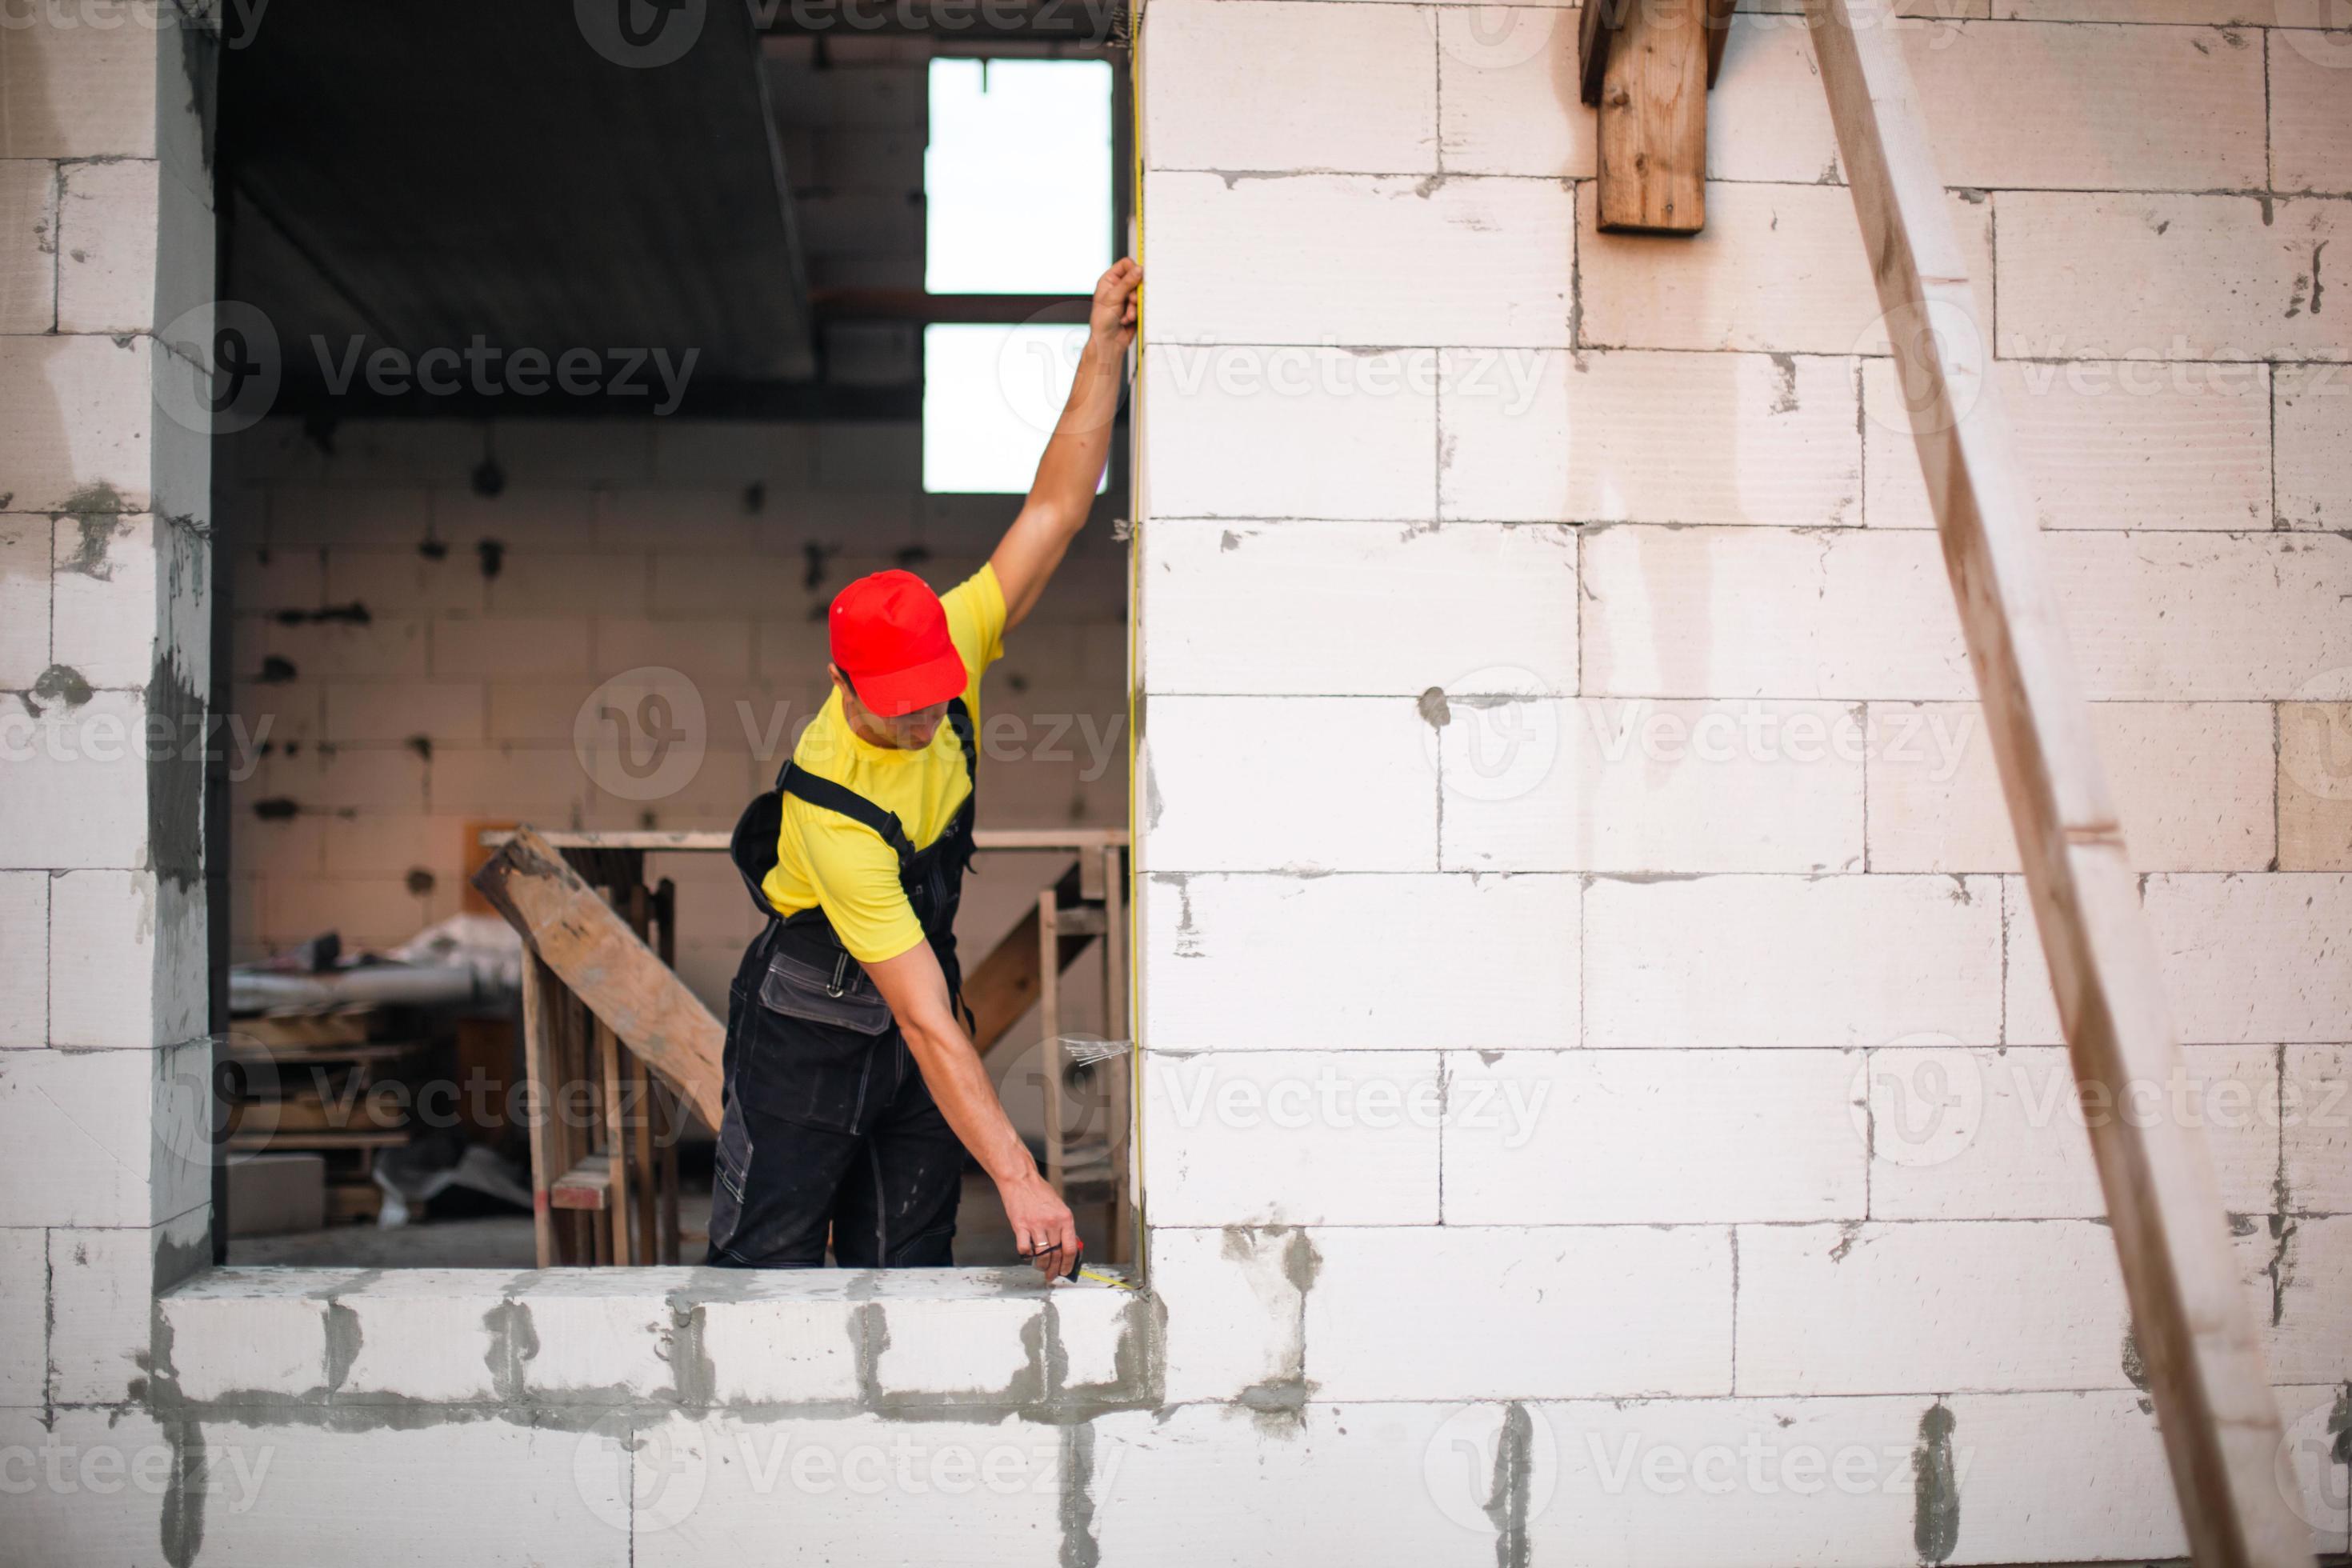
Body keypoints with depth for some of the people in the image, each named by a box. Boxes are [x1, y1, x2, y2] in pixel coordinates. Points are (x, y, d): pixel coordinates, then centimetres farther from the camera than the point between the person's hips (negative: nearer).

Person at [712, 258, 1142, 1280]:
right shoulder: (832, 810, -34)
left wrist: (1105, 346, -19)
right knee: (768, 1266, -4)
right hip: (809, 1023, -6)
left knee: (907, 1268, 7)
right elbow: (929, 1024, -36)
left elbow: (1053, 512, -11)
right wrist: (1019, 1179, -38)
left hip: (916, 991, 6)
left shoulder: (952, 649, -17)